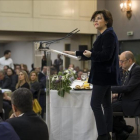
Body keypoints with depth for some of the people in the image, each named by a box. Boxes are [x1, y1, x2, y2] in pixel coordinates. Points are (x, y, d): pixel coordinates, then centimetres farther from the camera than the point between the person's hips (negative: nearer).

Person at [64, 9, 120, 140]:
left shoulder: (109, 34, -14)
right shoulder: (103, 35, 18)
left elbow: (106, 55, -25)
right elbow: (95, 53, 26)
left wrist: (91, 54, -20)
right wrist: (75, 53, 24)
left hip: (104, 74, -10)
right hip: (104, 74, 10)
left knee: (95, 104, -10)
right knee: (106, 104, 9)